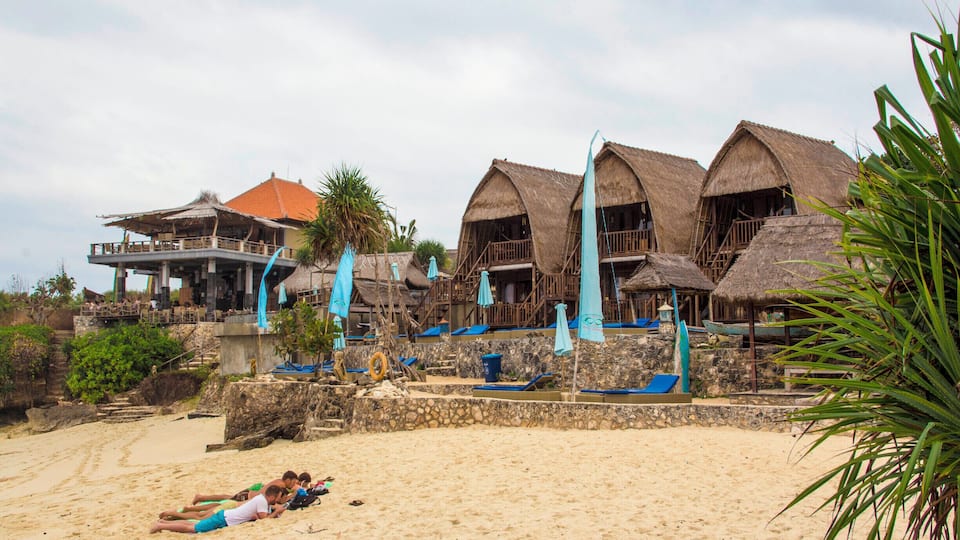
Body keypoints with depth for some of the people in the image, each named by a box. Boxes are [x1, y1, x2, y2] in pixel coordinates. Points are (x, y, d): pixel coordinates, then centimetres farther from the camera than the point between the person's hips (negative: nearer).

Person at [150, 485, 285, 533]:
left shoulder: (263, 498, 9)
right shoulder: (262, 501, -20)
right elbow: (263, 519, -23)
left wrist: (276, 510, 1)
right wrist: (277, 512, -13)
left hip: (224, 515, 8)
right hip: (224, 520, -8)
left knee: (193, 525, 15)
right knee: (193, 528, -5)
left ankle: (164, 522, 19)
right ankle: (161, 526, -1)